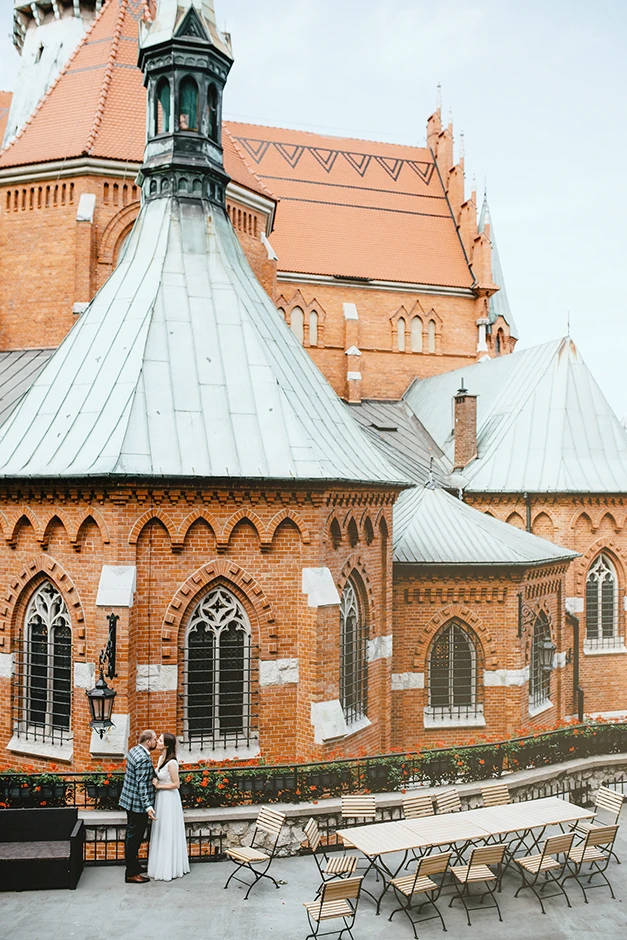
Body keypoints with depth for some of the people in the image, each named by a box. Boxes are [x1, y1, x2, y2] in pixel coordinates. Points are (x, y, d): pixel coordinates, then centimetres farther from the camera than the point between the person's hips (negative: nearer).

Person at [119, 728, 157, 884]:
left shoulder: (134, 750, 6)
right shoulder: (143, 759, -24)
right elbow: (142, 785, -26)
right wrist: (147, 806, -28)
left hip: (130, 800, 10)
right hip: (138, 804, -10)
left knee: (132, 837, 18)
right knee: (134, 838, 0)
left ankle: (133, 869, 29)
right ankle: (132, 874, 9)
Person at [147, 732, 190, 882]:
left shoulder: (171, 763, -22)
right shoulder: (161, 758, 5)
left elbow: (176, 784, -20)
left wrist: (158, 786, -15)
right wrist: (156, 783, -3)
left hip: (169, 799, -9)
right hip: (161, 798, 9)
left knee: (168, 834, 1)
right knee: (161, 833, 16)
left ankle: (168, 870, 12)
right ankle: (163, 866, 28)